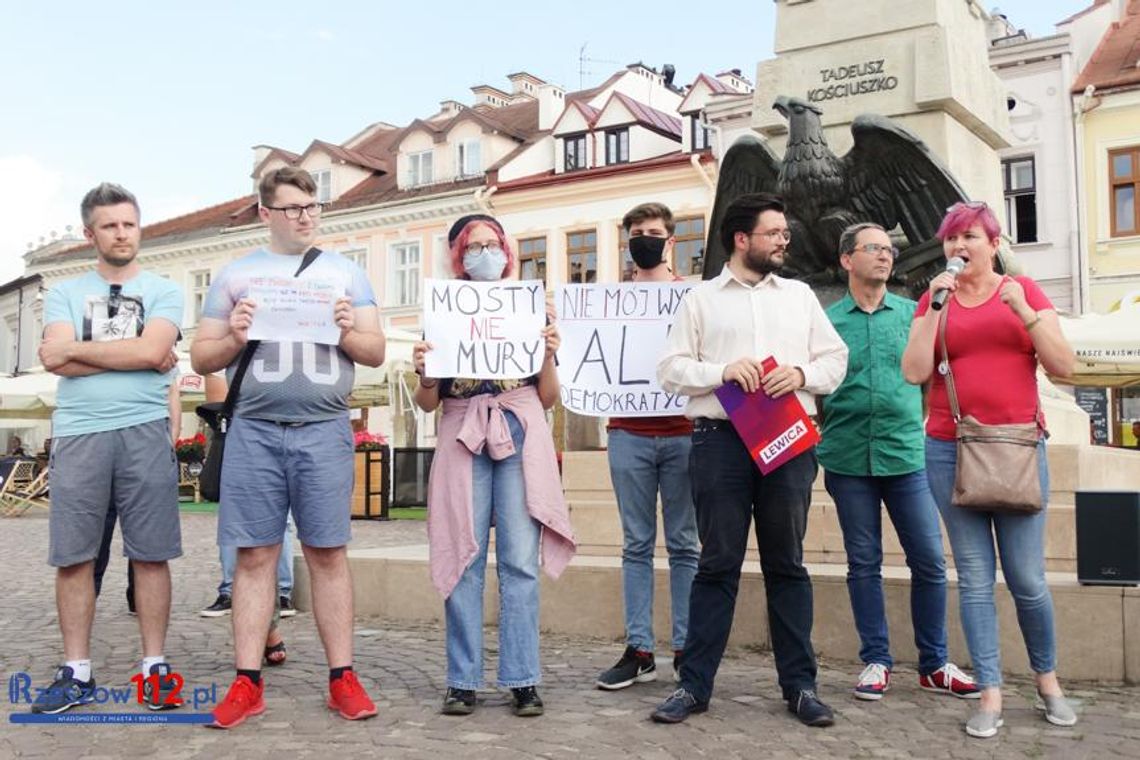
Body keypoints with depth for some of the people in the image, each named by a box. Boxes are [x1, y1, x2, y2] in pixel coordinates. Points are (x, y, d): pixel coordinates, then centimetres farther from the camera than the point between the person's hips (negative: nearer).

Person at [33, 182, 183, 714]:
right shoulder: (65, 293, 14)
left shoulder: (163, 291, 10)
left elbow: (152, 349, -9)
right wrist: (134, 357, -6)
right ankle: (76, 673, 13)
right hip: (77, 434, 2)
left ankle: (155, 666, 10)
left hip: (145, 432, -1)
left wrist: (78, 348, -2)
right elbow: (54, 358, -3)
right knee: (72, 557, 3)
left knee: (150, 554, 1)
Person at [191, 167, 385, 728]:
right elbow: (201, 359, 12)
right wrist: (234, 340, -9)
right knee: (255, 554, 2)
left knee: (328, 553, 1)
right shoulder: (235, 275, 12)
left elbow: (376, 352, 10)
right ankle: (248, 682, 9)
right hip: (253, 430, 0)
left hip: (324, 430, 0)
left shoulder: (345, 272, 13)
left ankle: (342, 678, 7)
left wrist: (348, 333, -10)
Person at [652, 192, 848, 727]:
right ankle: (694, 684, 9)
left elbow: (836, 359, 12)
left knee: (787, 564, 7)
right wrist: (722, 371, -14)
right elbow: (671, 370, 2)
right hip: (721, 439, -2)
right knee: (717, 564, 1)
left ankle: (799, 684, 15)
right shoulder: (700, 299, 9)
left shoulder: (800, 296, 16)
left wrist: (803, 373, -8)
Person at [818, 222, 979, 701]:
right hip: (848, 460, -1)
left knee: (929, 562, 2)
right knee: (863, 564, 8)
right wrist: (817, 443, 0)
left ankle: (934, 663, 18)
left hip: (906, 456, 1)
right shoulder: (827, 321, 4)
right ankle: (876, 661, 20)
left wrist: (923, 426, -2)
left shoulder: (913, 313, 7)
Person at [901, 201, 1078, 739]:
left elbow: (1063, 366, 0)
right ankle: (990, 695, 9)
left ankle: (1047, 679, 25)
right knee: (974, 577, 2)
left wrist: (1024, 311, -11)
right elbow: (914, 372, -4)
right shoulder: (935, 300, 9)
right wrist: (935, 305, -8)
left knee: (1027, 576, 2)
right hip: (950, 450, 1)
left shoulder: (1023, 290, 7)